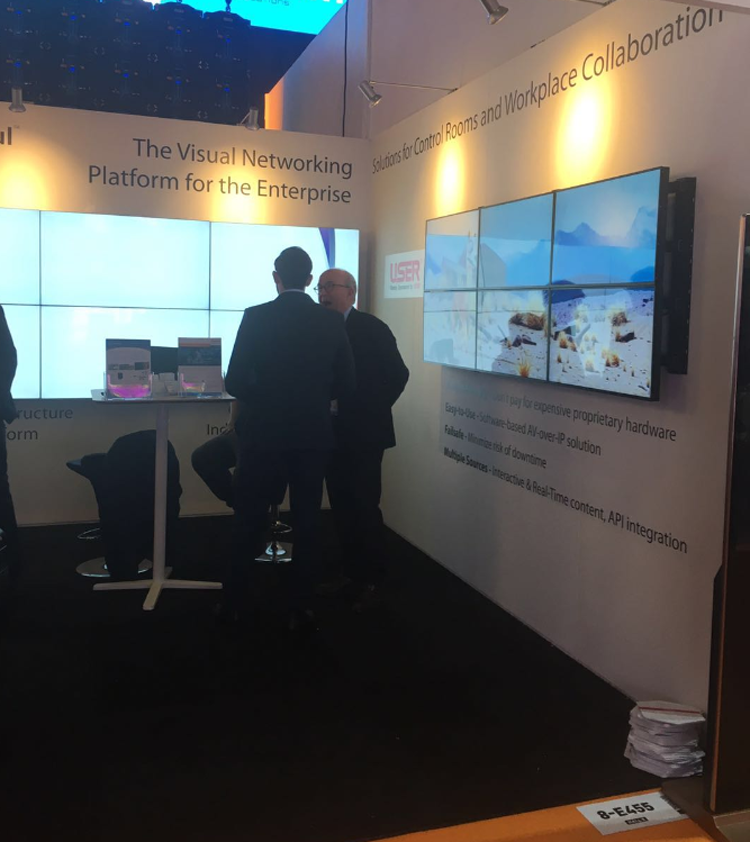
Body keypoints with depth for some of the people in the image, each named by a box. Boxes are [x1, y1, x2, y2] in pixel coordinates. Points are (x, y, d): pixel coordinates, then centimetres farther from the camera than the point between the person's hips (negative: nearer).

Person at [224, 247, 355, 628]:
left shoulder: (256, 317, -9)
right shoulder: (332, 321, -3)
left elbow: (235, 382, -10)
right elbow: (346, 384, 0)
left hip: (264, 434, -1)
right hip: (313, 435, 2)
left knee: (249, 521, 12)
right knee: (306, 523, 11)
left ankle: (233, 603, 23)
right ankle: (299, 608, 17)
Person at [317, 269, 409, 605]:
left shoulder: (372, 328, -6)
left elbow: (398, 374, -6)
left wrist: (373, 411, -7)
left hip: (363, 432, -5)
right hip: (333, 433, 5)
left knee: (364, 507, 1)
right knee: (341, 507, 11)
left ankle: (370, 578, 14)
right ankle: (350, 571, 23)